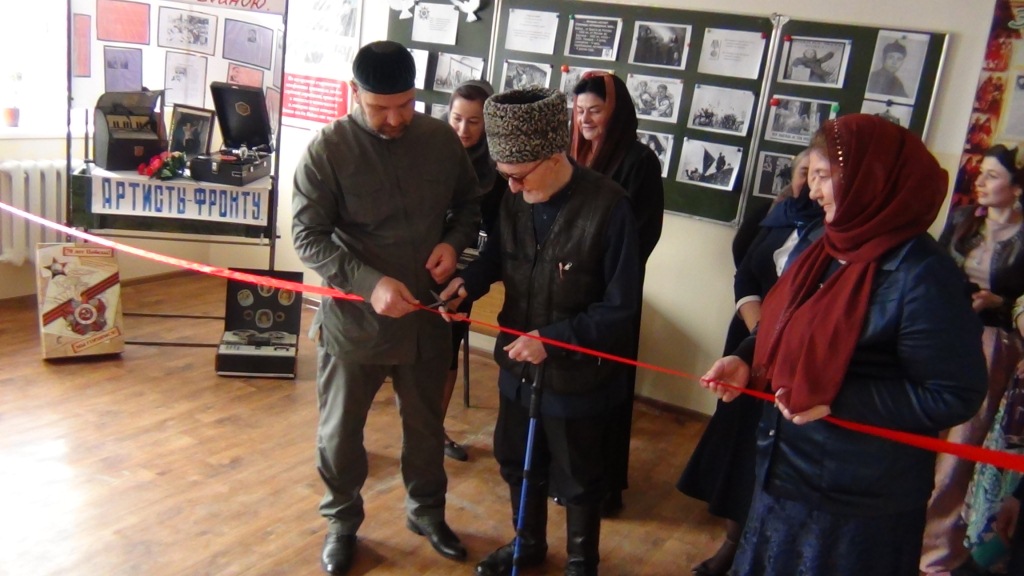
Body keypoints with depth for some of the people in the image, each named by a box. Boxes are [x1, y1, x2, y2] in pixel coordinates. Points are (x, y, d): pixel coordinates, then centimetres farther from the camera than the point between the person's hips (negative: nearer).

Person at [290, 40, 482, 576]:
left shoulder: (441, 138, -4)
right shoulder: (327, 150, -13)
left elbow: (470, 203, 9)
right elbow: (308, 236, -15)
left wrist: (453, 242, -12)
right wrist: (369, 283, -27)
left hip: (426, 315, 3)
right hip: (353, 318, -2)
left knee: (426, 423, 20)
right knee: (340, 429, 14)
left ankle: (426, 510, 44)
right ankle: (342, 520, 39)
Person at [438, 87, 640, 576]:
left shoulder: (607, 207, -24)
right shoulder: (515, 200, -7)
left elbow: (620, 307, -20)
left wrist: (553, 339, -25)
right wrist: (468, 281, -10)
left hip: (576, 374, -6)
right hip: (518, 364, 6)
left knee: (577, 480, 17)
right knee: (517, 463, 25)